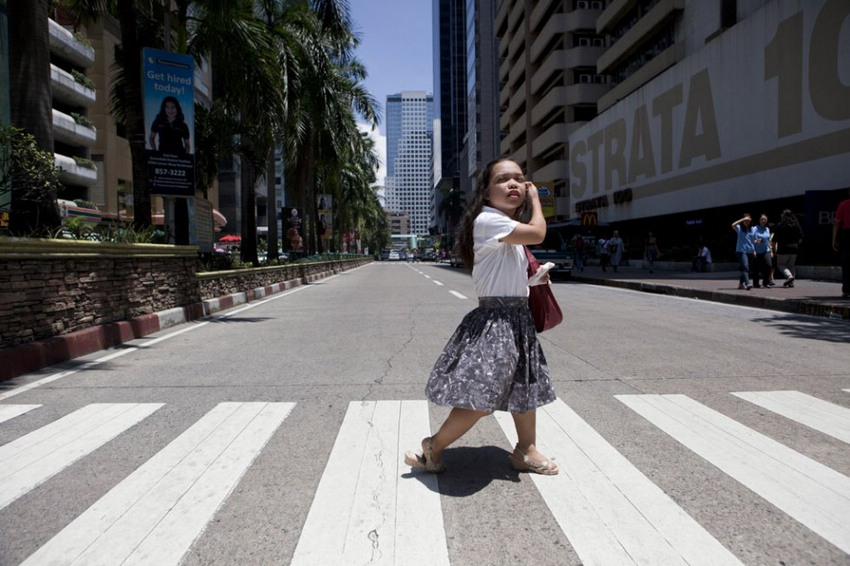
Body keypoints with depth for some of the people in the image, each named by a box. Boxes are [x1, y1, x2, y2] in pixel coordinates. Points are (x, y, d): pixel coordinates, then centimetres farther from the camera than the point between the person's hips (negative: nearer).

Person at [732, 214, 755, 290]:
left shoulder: (752, 229, 13)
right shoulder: (739, 228, 1)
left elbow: (753, 241, 18)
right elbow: (733, 225, -22)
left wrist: (754, 251, 13)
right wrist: (742, 219, -17)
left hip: (750, 251, 5)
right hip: (741, 251, -5)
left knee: (747, 269, 10)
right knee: (745, 267, -18)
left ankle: (741, 283, 23)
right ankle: (747, 284, -28)